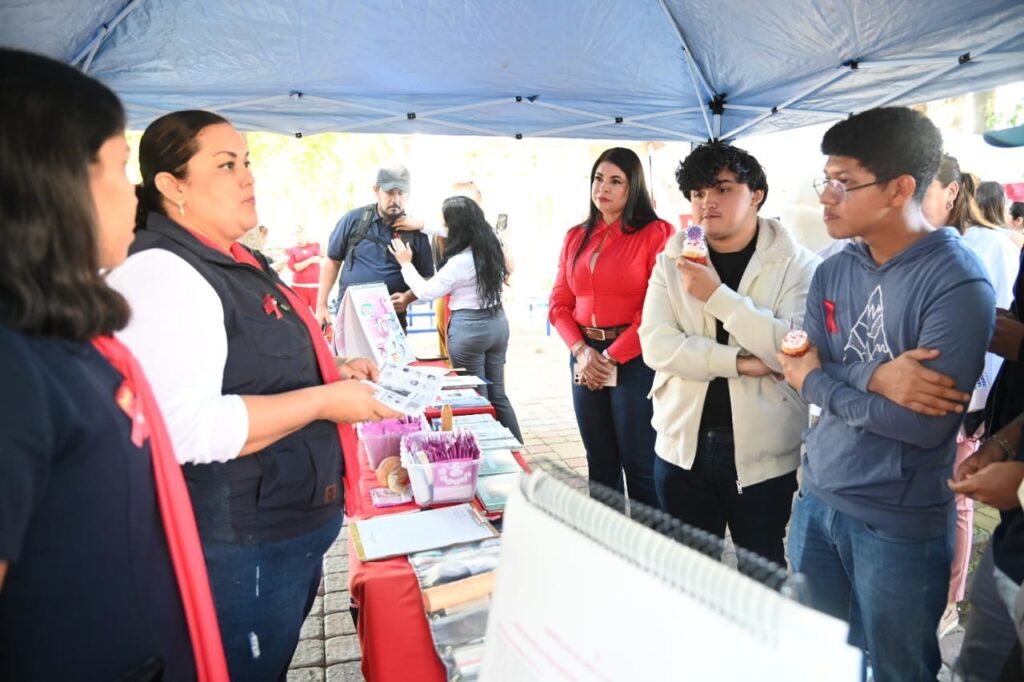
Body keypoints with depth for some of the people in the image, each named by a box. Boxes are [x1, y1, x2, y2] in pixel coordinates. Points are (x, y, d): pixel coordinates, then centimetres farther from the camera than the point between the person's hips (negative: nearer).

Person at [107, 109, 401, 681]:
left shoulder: (238, 263, 12)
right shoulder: (161, 273, -20)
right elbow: (185, 428, -31)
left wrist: (332, 373, 8)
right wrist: (324, 401, -23)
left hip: (292, 522, 10)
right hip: (240, 545, -10)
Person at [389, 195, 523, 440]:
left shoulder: (459, 262, -20)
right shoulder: (492, 245, 3)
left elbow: (425, 292, -9)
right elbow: (453, 234, 21)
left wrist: (406, 263, 3)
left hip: (470, 328, -8)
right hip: (497, 322, 8)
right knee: (498, 394, 16)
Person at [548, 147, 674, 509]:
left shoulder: (656, 233, -5)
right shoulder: (576, 237, 13)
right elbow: (559, 303, 10)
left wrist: (613, 356, -12)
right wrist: (580, 350, -6)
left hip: (634, 361, -6)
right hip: (586, 359, 6)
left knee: (639, 465, 1)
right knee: (600, 464, 15)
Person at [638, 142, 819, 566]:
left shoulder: (796, 265, -5)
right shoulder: (672, 262, 3)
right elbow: (656, 344, -8)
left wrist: (717, 295, -21)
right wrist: (739, 362, -17)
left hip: (763, 451, -2)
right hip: (682, 446, 3)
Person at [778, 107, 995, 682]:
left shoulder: (957, 284, -18)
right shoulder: (834, 272, 2)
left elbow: (923, 422, -24)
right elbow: (801, 369, -4)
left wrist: (823, 381, -12)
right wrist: (872, 379, -23)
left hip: (898, 522, -6)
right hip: (816, 497, 6)